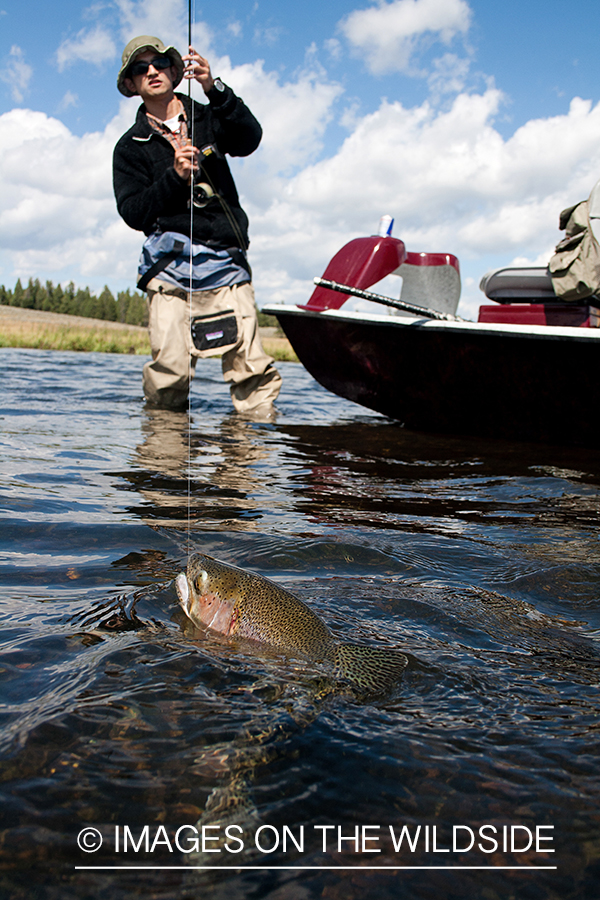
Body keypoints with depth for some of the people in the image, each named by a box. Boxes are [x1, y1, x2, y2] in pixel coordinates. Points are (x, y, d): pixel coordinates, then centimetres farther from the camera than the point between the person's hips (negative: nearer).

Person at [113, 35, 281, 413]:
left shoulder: (208, 119, 17)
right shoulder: (131, 147, 15)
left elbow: (249, 139, -4)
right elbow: (133, 214, 3)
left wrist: (214, 88, -17)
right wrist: (175, 175, -10)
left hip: (227, 265, 1)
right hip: (170, 266, -1)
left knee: (253, 368, -12)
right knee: (170, 373, -11)